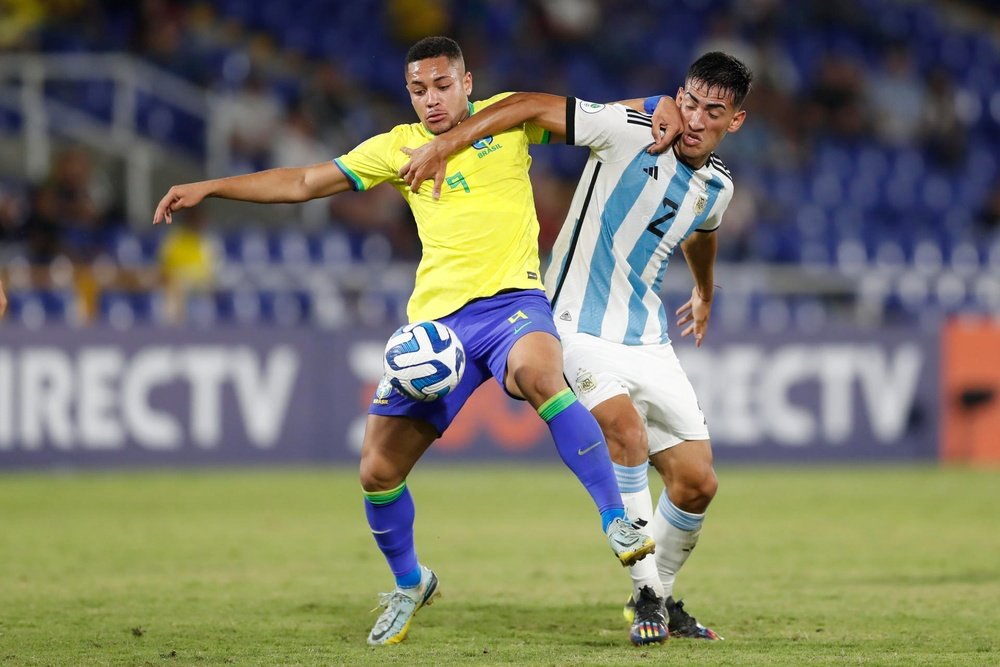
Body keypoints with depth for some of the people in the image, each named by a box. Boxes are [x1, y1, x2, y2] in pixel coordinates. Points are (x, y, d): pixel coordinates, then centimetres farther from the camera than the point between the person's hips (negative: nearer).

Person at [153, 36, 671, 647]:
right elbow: (302, 184, 18)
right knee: (379, 469, -1)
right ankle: (409, 585, 28)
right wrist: (208, 188, 14)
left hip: (511, 299, -4)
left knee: (539, 372, -40)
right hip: (437, 317, 4)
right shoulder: (398, 148, 13)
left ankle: (617, 521, -32)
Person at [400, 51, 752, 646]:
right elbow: (531, 106, -14)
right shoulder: (629, 132, -15)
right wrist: (445, 144, -22)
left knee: (697, 483, 1)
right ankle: (646, 595, -24)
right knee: (623, 423, -33)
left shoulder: (717, 187, 5)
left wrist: (705, 294, 47)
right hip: (582, 326, -6)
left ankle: (662, 597, 26)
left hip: (649, 341, 6)